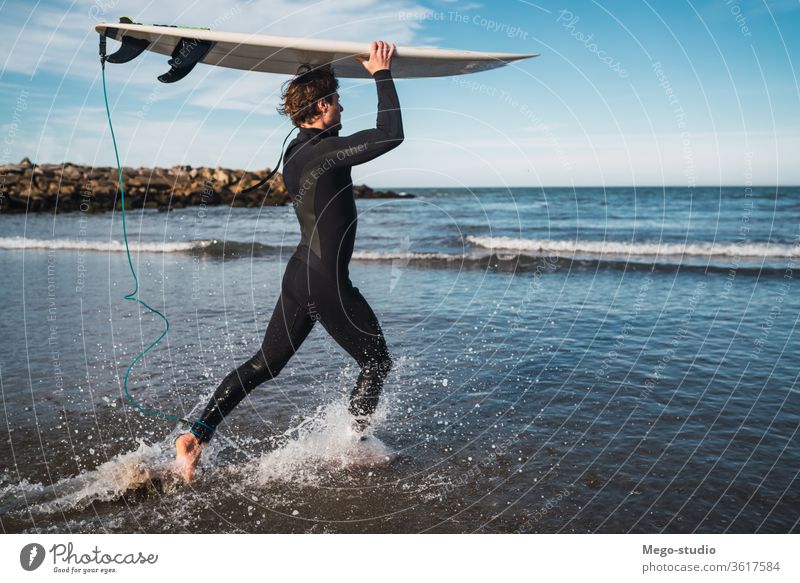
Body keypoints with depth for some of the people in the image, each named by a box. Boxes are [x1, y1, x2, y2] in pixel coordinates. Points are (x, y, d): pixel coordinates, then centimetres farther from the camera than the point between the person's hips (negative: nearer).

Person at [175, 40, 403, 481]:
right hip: (327, 283, -9)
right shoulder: (323, 152, -17)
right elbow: (391, 134, -22)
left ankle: (196, 435, 13)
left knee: (264, 365, 17)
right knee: (377, 362, 11)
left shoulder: (297, 152, 10)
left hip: (298, 275, 9)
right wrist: (382, 74, -12)